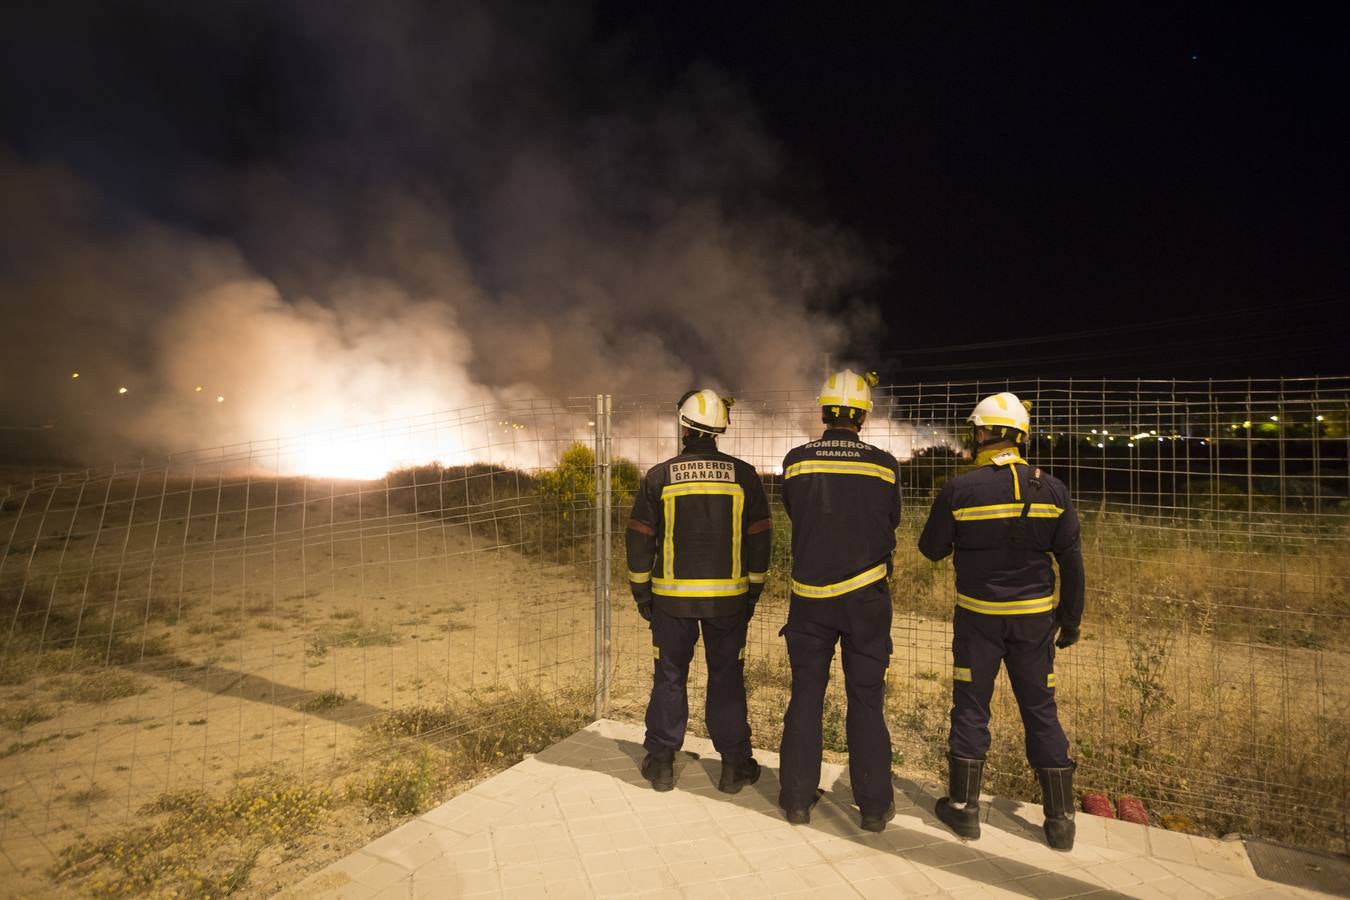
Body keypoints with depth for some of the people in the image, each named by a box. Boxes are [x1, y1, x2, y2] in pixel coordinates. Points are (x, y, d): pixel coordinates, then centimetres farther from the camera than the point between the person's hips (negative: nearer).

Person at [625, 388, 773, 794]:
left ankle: (661, 762, 21)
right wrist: (752, 591, 12)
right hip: (729, 598, 1)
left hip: (672, 597, 0)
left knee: (669, 677, 12)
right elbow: (760, 538, 2)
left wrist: (642, 594, 9)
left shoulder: (659, 477, -4)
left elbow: (639, 539, 0)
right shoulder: (743, 475, -1)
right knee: (727, 679, 11)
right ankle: (735, 764, 20)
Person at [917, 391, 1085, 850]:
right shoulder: (1051, 488, -4)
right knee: (1041, 711, 13)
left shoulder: (959, 490, -12)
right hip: (1035, 616, 3)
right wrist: (1071, 619, 10)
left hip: (979, 615, -2)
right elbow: (1072, 561, 0)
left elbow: (931, 549, -2)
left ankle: (963, 806, 19)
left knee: (970, 708, 9)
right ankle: (1061, 819, 21)